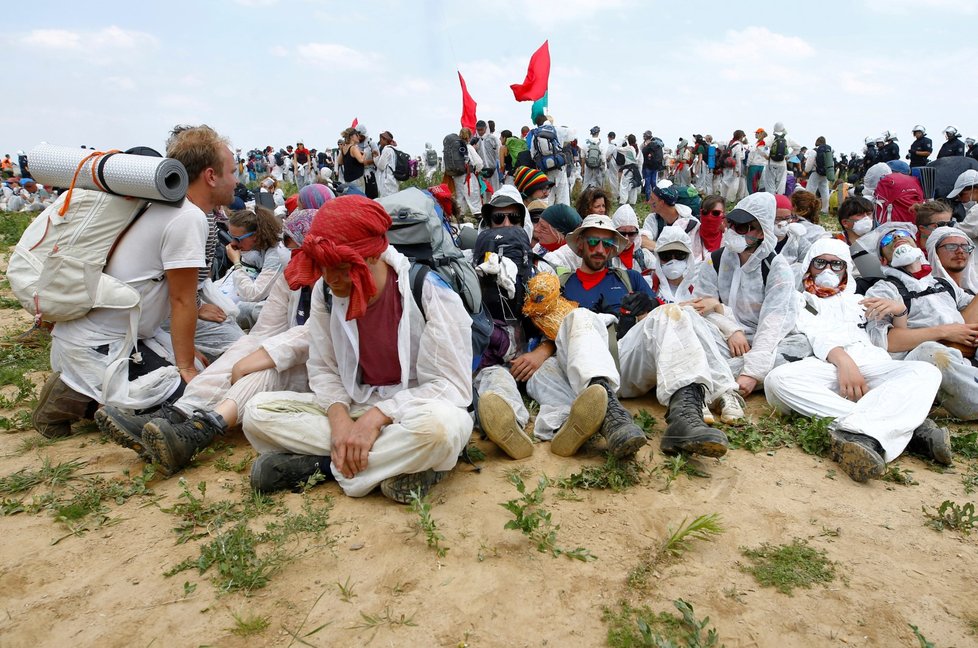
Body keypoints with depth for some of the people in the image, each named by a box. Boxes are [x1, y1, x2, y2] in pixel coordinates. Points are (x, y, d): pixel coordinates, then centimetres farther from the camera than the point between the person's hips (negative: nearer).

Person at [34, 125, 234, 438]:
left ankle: (81, 386, 9)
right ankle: (74, 399, -4)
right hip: (95, 345, -10)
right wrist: (186, 369, -8)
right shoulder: (190, 219, -20)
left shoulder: (167, 207, 9)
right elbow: (182, 301, -16)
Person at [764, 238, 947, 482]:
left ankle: (859, 432, -48)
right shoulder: (799, 300, 26)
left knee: (926, 371, -26)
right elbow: (811, 334, 4)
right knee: (778, 379, -36)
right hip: (824, 367, -3)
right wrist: (842, 359, -17)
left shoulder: (858, 301, 37)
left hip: (871, 366, 3)